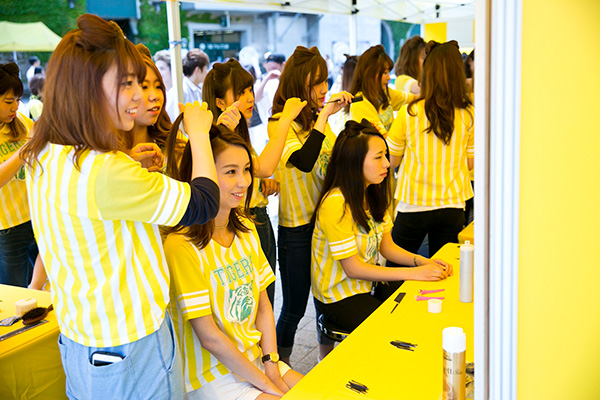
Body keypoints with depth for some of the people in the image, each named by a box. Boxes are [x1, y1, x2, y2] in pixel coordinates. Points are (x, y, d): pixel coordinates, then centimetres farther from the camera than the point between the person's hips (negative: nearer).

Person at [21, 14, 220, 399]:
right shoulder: (107, 174, -29)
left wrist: (129, 166, 9)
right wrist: (198, 133, -6)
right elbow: (205, 203, -19)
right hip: (130, 354, -8)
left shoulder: (45, 159, -1)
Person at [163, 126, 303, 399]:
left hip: (255, 358, 7)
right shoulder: (182, 246, -21)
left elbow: (263, 305, 5)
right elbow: (209, 337, -19)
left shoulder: (245, 228, 4)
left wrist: (272, 367, -5)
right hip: (211, 375, -6)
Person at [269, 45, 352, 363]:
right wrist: (324, 115, -27)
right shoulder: (280, 123, -12)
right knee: (294, 307, 4)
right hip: (297, 228, -6)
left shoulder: (317, 118, 9)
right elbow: (304, 162, -30)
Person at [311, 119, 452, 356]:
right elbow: (353, 268, -21)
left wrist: (424, 262, -12)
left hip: (369, 282, 8)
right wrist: (414, 273, -21)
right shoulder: (335, 204, -24)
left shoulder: (373, 194, 5)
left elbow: (387, 246, 6)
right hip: (339, 298, -8)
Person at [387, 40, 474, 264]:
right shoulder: (469, 114, -5)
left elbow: (391, 160, 0)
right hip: (452, 206, 2)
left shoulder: (410, 112, -11)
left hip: (413, 205, -2)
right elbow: (471, 163, 5)